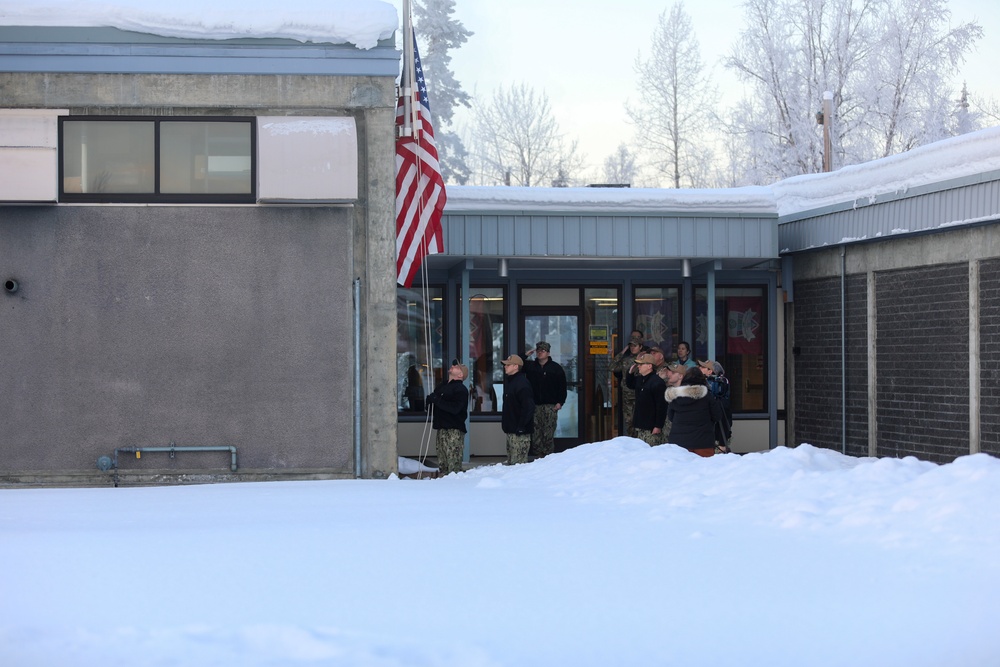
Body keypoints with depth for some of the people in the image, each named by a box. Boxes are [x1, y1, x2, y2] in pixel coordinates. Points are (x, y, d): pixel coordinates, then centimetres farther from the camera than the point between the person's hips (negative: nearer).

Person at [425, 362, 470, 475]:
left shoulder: (461, 389, -5)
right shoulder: (442, 386, 18)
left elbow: (455, 408, -19)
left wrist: (436, 400, -18)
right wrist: (430, 399, -1)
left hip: (454, 430, -8)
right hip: (442, 428, 8)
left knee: (454, 465, -11)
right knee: (442, 465, 9)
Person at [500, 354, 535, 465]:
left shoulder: (522, 384, -16)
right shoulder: (509, 380, 15)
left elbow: (528, 407, -22)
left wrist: (521, 426, -25)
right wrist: (504, 421, 19)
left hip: (519, 431, -10)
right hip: (511, 430, 10)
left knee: (519, 462, -9)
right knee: (511, 462, 13)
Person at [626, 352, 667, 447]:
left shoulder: (657, 382, -18)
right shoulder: (639, 379, 10)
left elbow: (661, 405, -20)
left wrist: (658, 426, -21)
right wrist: (630, 372, 12)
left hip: (651, 428, -9)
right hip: (640, 425, 9)